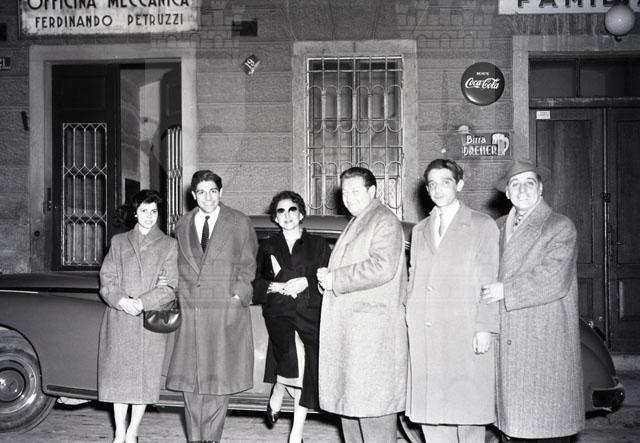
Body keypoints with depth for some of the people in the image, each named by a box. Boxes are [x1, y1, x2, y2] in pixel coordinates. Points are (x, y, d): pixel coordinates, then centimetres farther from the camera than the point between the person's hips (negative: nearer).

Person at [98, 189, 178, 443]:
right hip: (118, 319, 2)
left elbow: (170, 288, -1)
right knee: (118, 374, 2)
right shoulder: (118, 242, 13)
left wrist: (141, 303, -13)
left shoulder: (169, 245, 7)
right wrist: (122, 301, -12)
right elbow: (106, 280, 7)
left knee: (144, 376, -1)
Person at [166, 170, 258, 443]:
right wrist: (180, 294, 7)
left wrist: (239, 293, -4)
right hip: (190, 310, 3)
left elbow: (248, 265, 6)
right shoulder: (182, 226, 13)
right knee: (189, 379, 2)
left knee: (219, 377, 0)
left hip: (225, 310, -3)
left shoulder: (239, 223, 4)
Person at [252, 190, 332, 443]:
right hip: (279, 313, -1)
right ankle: (276, 397, -2)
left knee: (308, 376, -7)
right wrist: (275, 287, -6)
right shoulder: (268, 247, 19)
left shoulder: (318, 245, 16)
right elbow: (254, 284, 12)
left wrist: (306, 282, -8)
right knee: (294, 352, -30)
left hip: (310, 314, 1)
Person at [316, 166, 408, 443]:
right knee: (349, 399, 12)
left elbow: (382, 268, -21)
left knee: (372, 401, -7)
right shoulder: (355, 225, 23)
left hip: (372, 328, -10)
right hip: (347, 327, 10)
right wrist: (327, 277, 9)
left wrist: (335, 279, -15)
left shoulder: (385, 222, -7)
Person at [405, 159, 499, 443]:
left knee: (468, 414, -3)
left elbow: (489, 280, -1)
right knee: (429, 415, 5)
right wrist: (409, 320, 9)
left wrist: (485, 328, -9)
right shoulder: (419, 231, 20)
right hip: (423, 338, 4)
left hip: (465, 336, -4)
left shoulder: (483, 226, 5)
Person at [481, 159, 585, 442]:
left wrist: (505, 290, -11)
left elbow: (555, 279, -13)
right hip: (506, 342, 5)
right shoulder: (499, 228, 15)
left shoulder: (560, 227, -2)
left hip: (545, 343, -5)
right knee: (512, 418, 7)